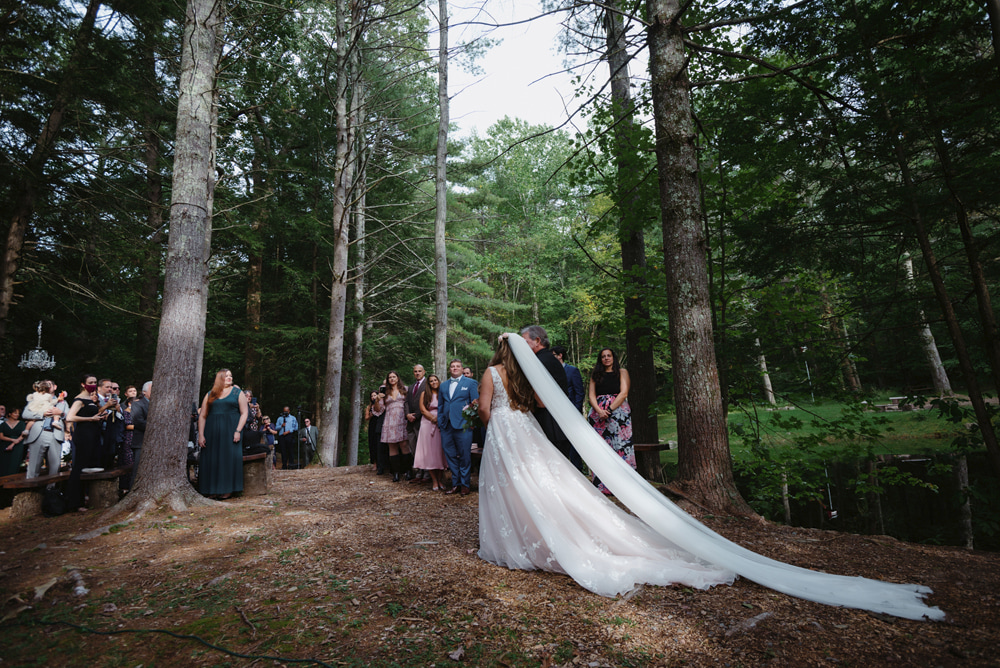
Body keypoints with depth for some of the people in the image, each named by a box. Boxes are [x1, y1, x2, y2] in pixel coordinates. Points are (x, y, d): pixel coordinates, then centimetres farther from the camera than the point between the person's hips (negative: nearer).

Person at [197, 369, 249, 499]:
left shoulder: (237, 393, 6)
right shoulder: (210, 395, 12)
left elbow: (244, 413, 0)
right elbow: (202, 416, 10)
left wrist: (238, 431, -12)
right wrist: (201, 435, 0)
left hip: (230, 430, -2)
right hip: (212, 432, 2)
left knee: (229, 458, -6)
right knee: (211, 459, 0)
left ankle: (228, 489, 2)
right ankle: (213, 490, 9)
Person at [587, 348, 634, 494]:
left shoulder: (622, 372, 10)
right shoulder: (596, 375, 17)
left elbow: (623, 393, -2)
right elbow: (591, 395, 8)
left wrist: (609, 410, -13)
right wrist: (599, 411, -10)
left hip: (619, 412, -2)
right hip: (598, 415, 2)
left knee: (620, 446, -7)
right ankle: (602, 486, 3)